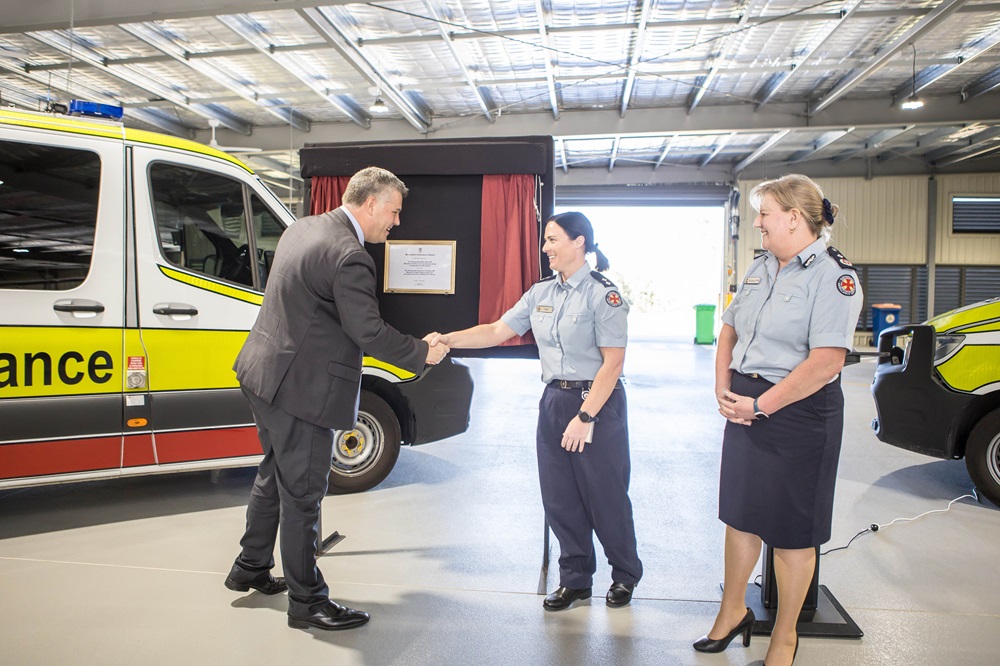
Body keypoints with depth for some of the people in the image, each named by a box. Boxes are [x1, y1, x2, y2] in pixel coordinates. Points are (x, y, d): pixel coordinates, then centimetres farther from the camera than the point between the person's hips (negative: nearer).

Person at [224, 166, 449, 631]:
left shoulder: (302, 228, 9)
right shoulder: (350, 257, -22)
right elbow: (369, 332, -22)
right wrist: (422, 353, -8)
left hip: (263, 375, 10)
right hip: (300, 388, -10)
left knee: (275, 474, 25)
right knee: (302, 493, 3)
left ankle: (250, 567, 42)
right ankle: (307, 602, 19)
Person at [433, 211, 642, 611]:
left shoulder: (603, 295, -12)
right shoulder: (541, 293, 8)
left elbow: (613, 362, -15)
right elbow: (499, 331, 5)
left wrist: (585, 416, -19)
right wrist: (448, 340, -5)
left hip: (597, 402, -6)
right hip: (554, 399, 6)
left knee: (605, 497, 6)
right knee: (560, 498, 11)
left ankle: (625, 576, 30)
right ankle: (575, 579, 28)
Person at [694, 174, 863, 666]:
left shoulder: (833, 276, -14)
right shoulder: (760, 269, 10)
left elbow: (826, 362, -23)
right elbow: (729, 330, 15)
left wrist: (760, 406, -19)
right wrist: (724, 389, 1)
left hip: (798, 414, -7)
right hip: (746, 407, 7)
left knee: (793, 533, 8)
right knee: (740, 515, 17)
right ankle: (732, 611, 37)